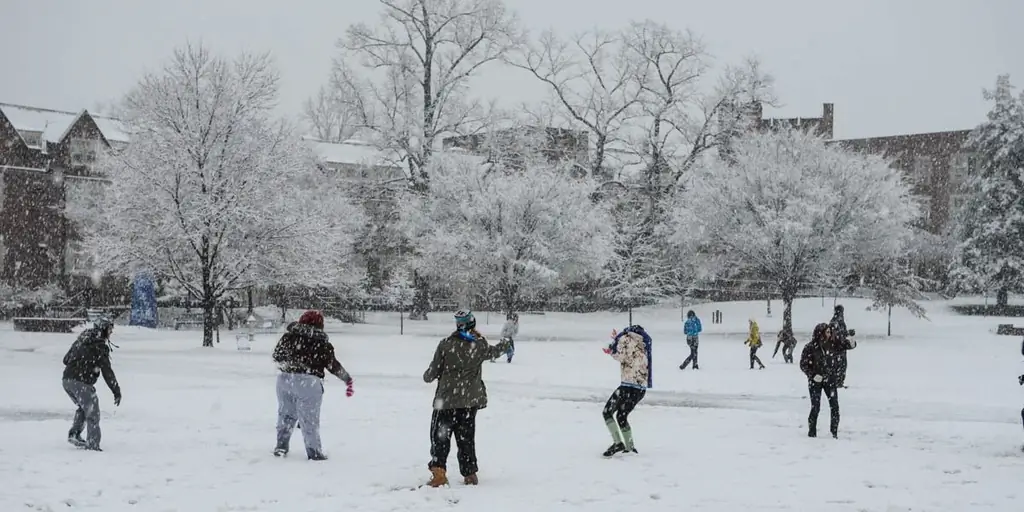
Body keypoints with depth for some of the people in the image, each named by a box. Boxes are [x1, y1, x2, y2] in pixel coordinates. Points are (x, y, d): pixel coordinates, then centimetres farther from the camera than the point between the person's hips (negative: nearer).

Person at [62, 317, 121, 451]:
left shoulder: (80, 340, 16)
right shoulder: (100, 346, -7)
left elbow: (66, 359, 22)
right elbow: (107, 371, -10)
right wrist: (117, 391, -7)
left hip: (67, 380, 8)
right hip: (81, 383, -8)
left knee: (83, 407, 27)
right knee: (92, 412, 2)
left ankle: (74, 434, 18)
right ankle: (93, 443, -1)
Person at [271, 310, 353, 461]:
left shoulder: (290, 334, 7)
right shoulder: (322, 342, -2)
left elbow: (277, 356, 10)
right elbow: (333, 365, 0)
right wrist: (348, 380, 12)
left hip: (285, 379, 4)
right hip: (309, 384, -4)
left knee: (286, 414, 18)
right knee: (309, 419, 3)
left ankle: (281, 447, 21)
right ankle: (314, 452, 6)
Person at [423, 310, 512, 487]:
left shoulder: (446, 345, -11)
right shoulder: (480, 345, -3)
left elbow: (434, 370, -5)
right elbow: (493, 352, 21)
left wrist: (427, 377, 19)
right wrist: (506, 345, 43)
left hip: (447, 399, -3)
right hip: (470, 400, 3)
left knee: (440, 436, 2)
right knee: (466, 437, 15)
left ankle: (439, 472, -11)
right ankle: (470, 474, 19)